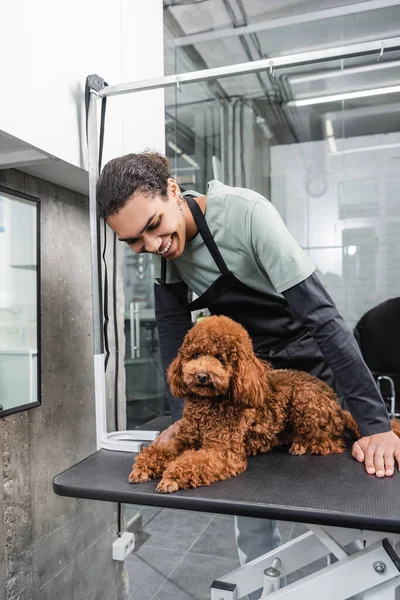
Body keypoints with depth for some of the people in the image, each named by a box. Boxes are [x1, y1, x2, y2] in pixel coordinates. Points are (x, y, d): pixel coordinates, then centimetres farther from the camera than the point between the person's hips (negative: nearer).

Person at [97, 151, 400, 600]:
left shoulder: (245, 212, -29)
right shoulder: (162, 247, -10)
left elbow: (320, 313, -30)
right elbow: (174, 333, -6)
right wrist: (182, 414, -16)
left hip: (310, 368, -4)